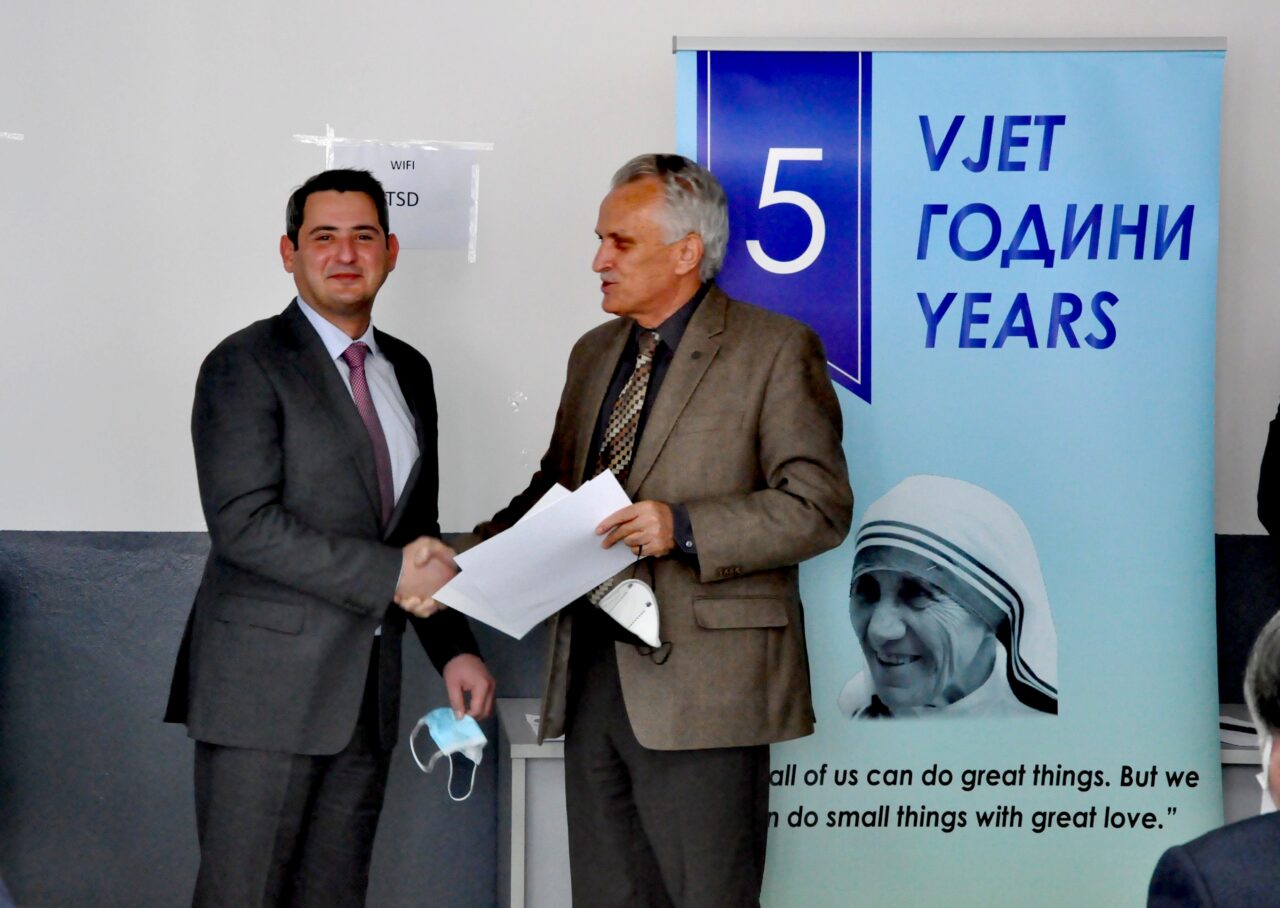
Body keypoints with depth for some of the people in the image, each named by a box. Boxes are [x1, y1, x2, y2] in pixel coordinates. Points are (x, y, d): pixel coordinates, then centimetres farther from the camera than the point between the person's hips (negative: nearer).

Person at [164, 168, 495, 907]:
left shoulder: (409, 372, 15)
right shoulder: (248, 364, -6)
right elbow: (243, 522, -17)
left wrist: (454, 648, 10)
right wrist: (389, 575, -18)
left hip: (368, 687, 6)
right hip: (268, 680, -6)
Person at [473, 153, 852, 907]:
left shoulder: (776, 350, -5)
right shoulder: (594, 353, 17)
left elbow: (820, 506, -10)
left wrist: (684, 528, -21)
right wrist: (485, 547, 3)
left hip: (699, 683, -7)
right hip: (590, 675, 7)